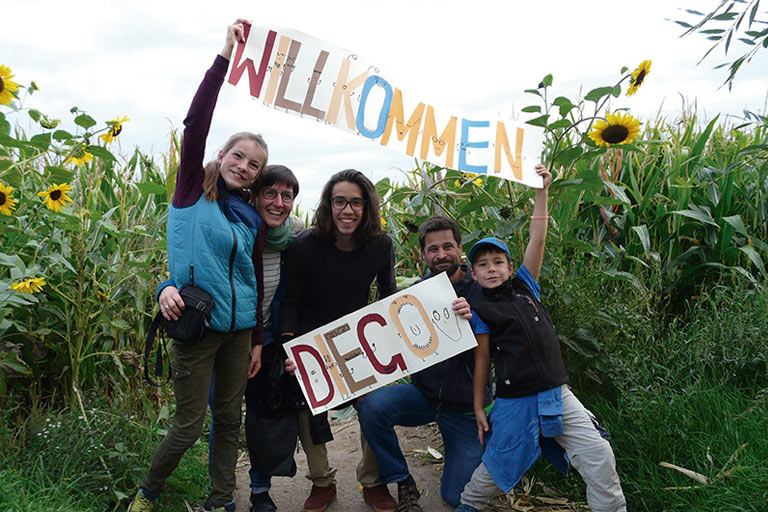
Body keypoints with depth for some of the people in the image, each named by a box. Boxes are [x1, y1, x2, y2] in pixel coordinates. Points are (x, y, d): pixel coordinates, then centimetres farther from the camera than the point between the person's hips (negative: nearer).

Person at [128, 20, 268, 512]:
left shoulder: (252, 218, 8)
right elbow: (195, 123, -15)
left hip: (239, 329, 4)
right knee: (189, 425, 3)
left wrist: (258, 339, 11)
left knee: (230, 419, 11)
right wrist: (225, 57, -18)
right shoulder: (193, 190, -2)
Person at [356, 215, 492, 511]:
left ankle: (460, 453, 32)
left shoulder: (480, 291, -11)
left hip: (465, 406, -2)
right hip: (424, 394, 2)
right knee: (371, 405, -27)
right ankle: (403, 483, -3)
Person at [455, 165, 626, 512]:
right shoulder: (480, 310, -1)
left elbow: (537, 240, 2)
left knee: (598, 455, 0)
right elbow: (482, 359, 0)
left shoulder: (525, 286, 9)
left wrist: (541, 191, -3)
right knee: (496, 466, 10)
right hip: (514, 401, -3)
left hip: (557, 393, 4)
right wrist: (478, 408, 0)